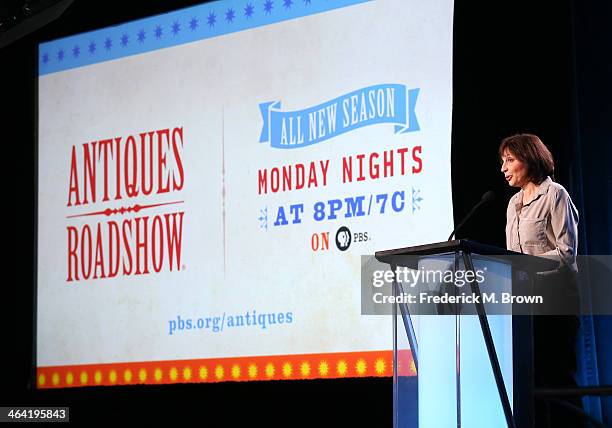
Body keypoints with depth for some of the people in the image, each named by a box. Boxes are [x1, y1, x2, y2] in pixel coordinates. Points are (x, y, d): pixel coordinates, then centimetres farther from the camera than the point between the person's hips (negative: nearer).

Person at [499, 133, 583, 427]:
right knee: (531, 377, 3)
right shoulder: (514, 203, 18)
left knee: (557, 375, -7)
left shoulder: (554, 194, -5)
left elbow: (567, 251, -12)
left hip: (554, 301, -7)